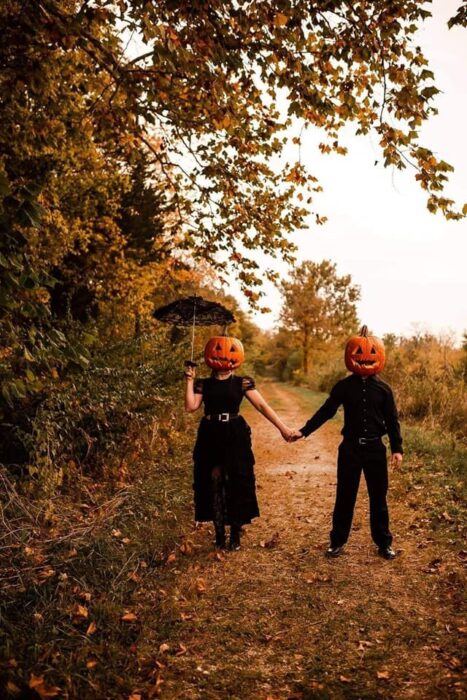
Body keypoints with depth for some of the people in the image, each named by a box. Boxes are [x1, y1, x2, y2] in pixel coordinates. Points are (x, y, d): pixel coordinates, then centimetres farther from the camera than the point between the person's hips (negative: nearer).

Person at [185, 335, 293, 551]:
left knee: (236, 484, 2)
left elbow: (262, 406, -4)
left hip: (235, 437, -1)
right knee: (214, 484, 4)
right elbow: (190, 407, -8)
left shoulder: (242, 383, 0)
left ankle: (235, 535, 18)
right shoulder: (203, 384, 5)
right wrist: (190, 380, -7)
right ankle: (219, 534, 19)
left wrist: (283, 428, -10)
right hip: (210, 438, 1)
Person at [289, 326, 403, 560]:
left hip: (375, 448, 0)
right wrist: (303, 431, -7)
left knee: (378, 497, 9)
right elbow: (325, 412, 0)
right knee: (345, 497, 7)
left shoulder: (383, 389, 0)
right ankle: (337, 541, 19)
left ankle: (384, 542, 22)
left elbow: (392, 420, 4)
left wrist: (397, 448, 0)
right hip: (350, 447, 0)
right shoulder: (343, 387, -2)